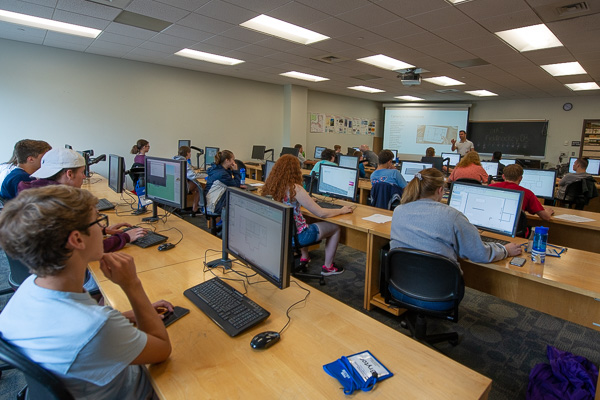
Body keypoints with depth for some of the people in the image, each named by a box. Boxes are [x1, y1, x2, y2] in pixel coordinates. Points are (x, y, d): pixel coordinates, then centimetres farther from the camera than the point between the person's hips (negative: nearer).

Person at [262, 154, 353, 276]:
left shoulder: (269, 187, -4)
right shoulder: (295, 189, -25)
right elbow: (321, 213, -20)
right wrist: (342, 211, -4)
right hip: (295, 235, -7)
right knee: (335, 228, 12)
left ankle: (304, 258, 42)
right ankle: (328, 267, 22)